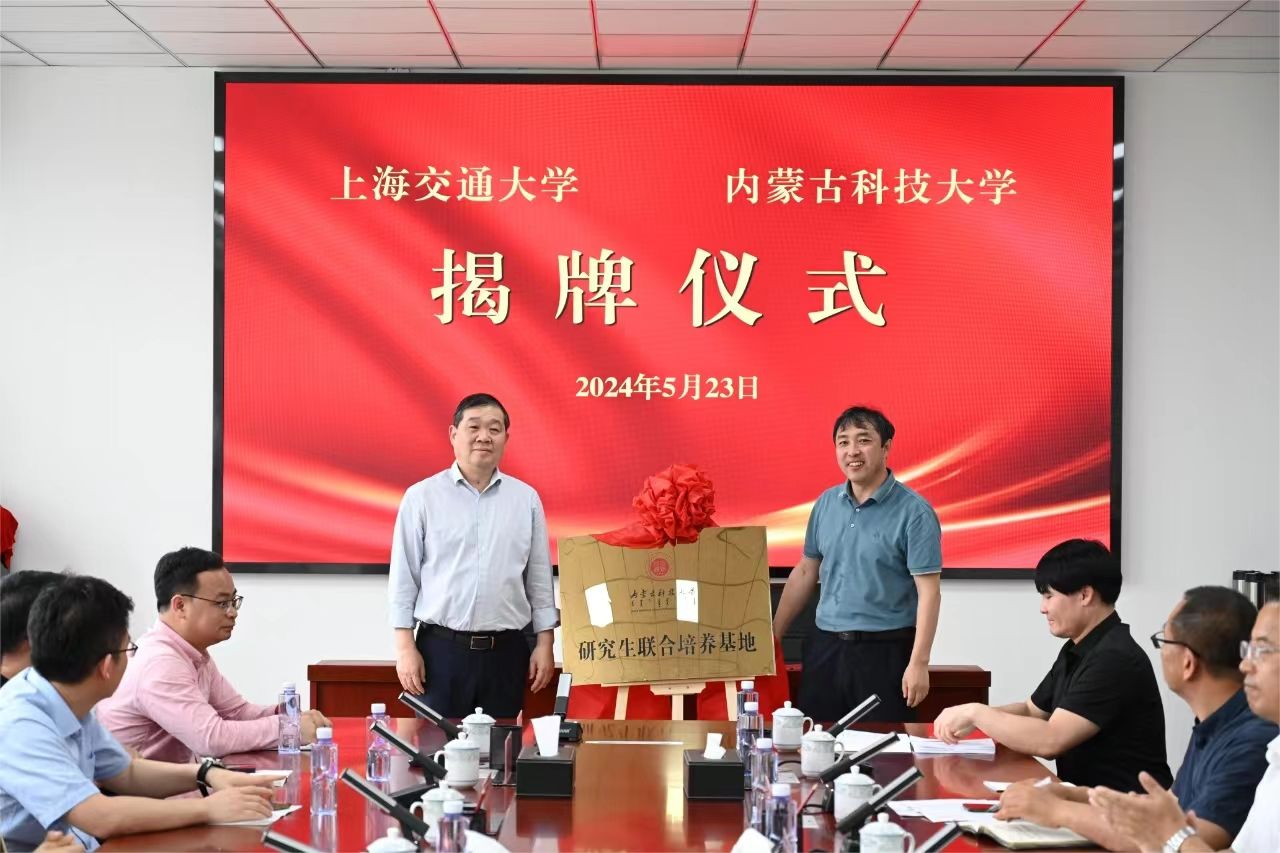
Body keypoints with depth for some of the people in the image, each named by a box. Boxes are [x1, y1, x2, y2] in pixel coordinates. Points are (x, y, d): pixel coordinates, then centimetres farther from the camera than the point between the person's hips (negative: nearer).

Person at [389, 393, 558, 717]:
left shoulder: (526, 499, 8)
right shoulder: (422, 497, 1)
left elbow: (539, 578, 10)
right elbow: (404, 576, 1)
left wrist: (544, 643, 5)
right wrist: (405, 647, -4)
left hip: (505, 651, 2)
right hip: (441, 649, -2)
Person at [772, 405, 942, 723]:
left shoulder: (914, 512, -9)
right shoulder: (826, 504, 8)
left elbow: (928, 592, -12)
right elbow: (804, 573, 16)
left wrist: (918, 663, -19)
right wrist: (772, 637, 13)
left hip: (885, 651, -5)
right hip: (824, 646, 5)